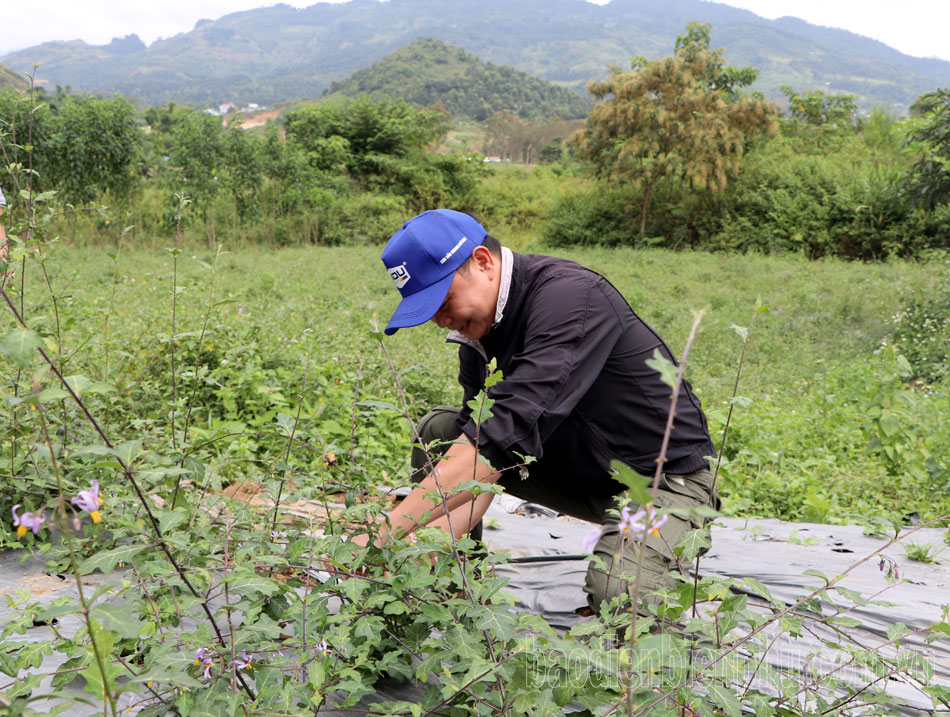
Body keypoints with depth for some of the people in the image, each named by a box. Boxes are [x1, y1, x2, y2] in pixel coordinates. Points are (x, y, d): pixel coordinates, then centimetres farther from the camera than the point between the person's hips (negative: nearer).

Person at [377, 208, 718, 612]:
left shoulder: (572, 295, -28)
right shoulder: (477, 324, -3)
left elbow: (508, 431, -40)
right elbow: (482, 459, -9)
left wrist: (387, 531, -41)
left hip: (663, 477, -7)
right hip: (575, 471, 7)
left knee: (615, 594, -33)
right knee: (439, 430, -4)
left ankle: (655, 557, 2)